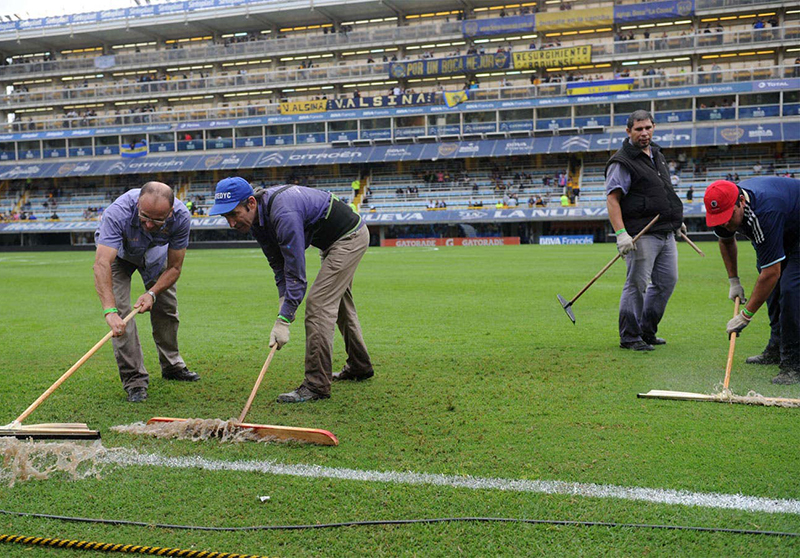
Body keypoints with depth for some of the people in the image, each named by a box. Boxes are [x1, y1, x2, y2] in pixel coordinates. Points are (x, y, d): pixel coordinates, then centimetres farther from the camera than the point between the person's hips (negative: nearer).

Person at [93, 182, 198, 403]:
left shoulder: (181, 217, -36)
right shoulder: (118, 213, -45)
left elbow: (174, 268, -24)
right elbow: (102, 264, -54)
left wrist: (152, 293, -40)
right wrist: (110, 310, -64)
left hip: (155, 251, 3)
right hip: (117, 251, -3)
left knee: (167, 308, 9)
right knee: (121, 311, -17)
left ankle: (172, 366, 31)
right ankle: (134, 379, -9)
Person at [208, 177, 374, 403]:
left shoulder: (284, 215, -36)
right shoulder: (258, 217, -7)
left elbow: (296, 274, -35)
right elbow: (279, 266, 0)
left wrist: (283, 321, -36)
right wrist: (283, 301, -13)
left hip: (350, 237, -10)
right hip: (335, 240, 10)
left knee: (318, 304, -16)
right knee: (339, 303, 22)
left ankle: (317, 385, -13)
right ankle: (359, 367, 38)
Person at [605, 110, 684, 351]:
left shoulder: (657, 156, 18)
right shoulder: (622, 162, -9)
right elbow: (612, 199, -16)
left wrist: (676, 220, 31)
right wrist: (621, 233, -26)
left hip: (666, 232, 9)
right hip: (642, 234, -9)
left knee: (667, 281, 11)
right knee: (636, 284, -7)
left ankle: (647, 331, 23)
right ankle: (629, 337, 3)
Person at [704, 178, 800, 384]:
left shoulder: (765, 212, -42)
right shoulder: (725, 207, -17)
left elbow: (772, 272, -39)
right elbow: (726, 240, 8)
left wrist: (746, 315, -33)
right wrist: (733, 280, 4)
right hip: (781, 232, 9)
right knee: (772, 289, 12)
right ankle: (777, 349, 26)